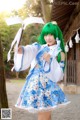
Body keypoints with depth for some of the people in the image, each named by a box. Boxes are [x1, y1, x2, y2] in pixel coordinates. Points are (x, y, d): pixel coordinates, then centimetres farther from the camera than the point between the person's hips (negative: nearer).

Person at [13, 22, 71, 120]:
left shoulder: (60, 54, 7)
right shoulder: (39, 47, 8)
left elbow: (58, 74, -1)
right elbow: (29, 50, -16)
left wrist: (50, 61, -15)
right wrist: (21, 50, -38)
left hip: (48, 87, -1)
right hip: (36, 85, 1)